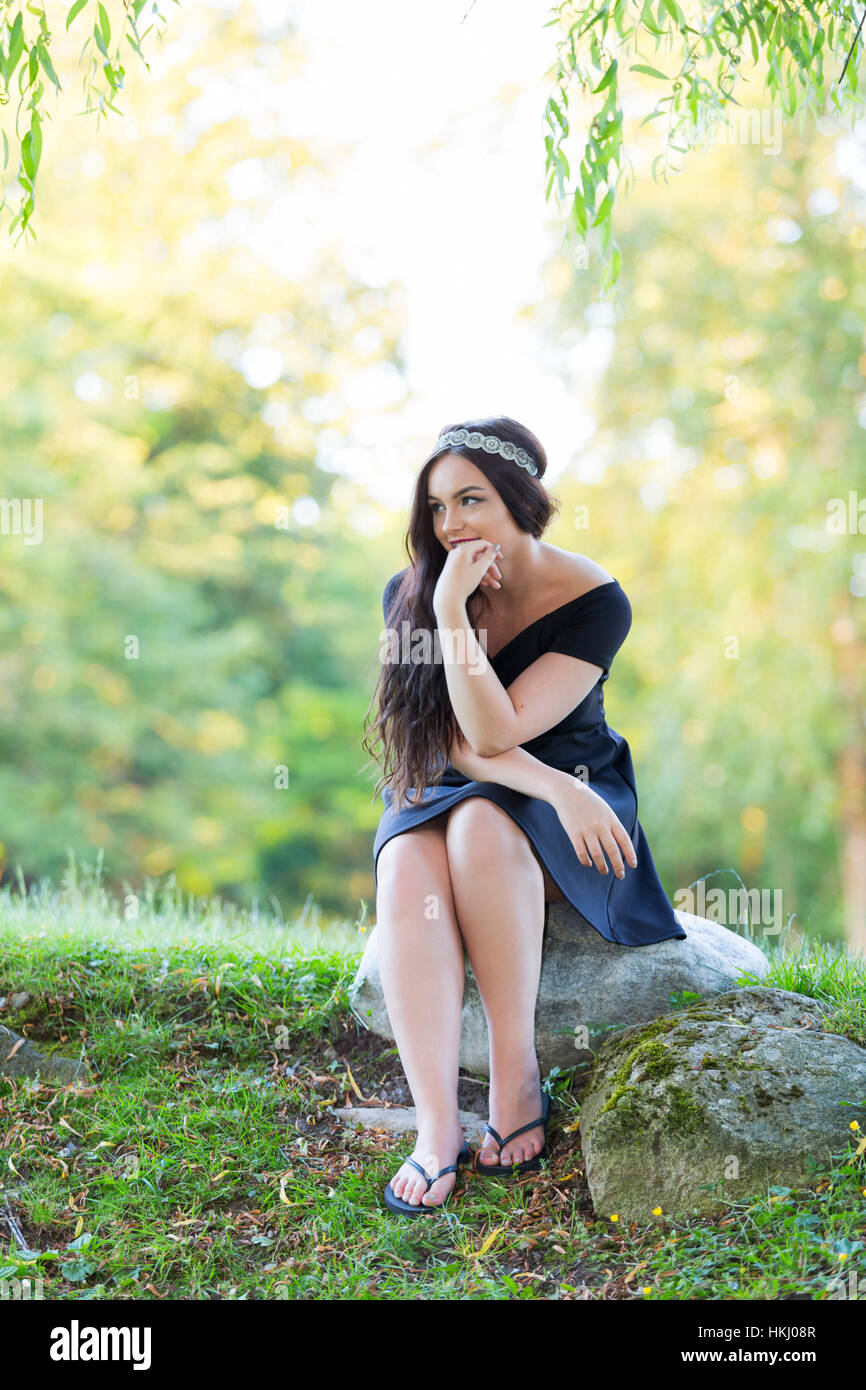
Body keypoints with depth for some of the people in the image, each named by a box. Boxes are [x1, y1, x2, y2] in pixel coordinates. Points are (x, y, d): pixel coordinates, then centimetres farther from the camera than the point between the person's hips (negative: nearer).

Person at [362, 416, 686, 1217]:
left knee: (481, 828, -37)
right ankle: (437, 1127, -36)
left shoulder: (594, 602, -15)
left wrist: (454, 611, -28)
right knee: (407, 870, -33)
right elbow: (452, 741, -10)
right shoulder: (410, 594, -6)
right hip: (440, 793, 3)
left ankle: (517, 1079, -27)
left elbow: (494, 732, -22)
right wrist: (558, 791, -24)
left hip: (572, 799, -2)